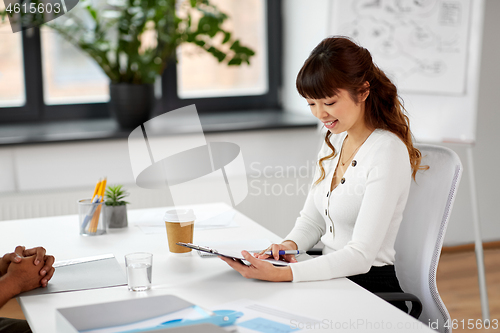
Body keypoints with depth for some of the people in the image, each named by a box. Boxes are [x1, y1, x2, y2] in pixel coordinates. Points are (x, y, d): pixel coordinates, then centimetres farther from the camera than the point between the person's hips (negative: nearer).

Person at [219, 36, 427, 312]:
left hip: (371, 290, -7)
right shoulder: (334, 140, 9)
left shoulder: (387, 152, -17)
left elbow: (361, 255, -23)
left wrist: (280, 275, -32)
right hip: (332, 278, 7)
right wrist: (289, 246, -8)